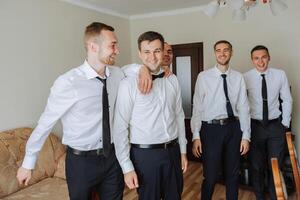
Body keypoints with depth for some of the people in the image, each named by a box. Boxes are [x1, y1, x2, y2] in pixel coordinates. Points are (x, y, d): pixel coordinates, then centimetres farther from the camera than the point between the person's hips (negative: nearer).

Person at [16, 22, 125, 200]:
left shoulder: (117, 74, -6)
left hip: (112, 156, 5)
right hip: (81, 160, -4)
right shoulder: (68, 83, -20)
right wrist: (28, 163, -2)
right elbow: (45, 123, -12)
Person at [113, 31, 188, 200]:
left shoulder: (172, 80, 2)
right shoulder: (129, 83, -13)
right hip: (145, 153, -4)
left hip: (173, 151, 5)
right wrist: (127, 167, -10)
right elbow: (120, 128, -11)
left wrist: (183, 150, 11)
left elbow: (179, 116, 9)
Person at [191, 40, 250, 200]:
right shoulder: (204, 77, -4)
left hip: (233, 127, 3)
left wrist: (246, 135, 0)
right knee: (211, 176, 5)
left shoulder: (238, 77, 4)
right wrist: (196, 136, -9)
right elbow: (197, 107, -6)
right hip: (211, 128, -3)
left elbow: (243, 107, 3)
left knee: (233, 174, 18)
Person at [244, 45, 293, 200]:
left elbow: (287, 100, 3)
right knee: (257, 165, 11)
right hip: (255, 126, -1)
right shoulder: (246, 77, -9)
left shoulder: (280, 75, -4)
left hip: (275, 126, 1)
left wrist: (285, 123, 3)